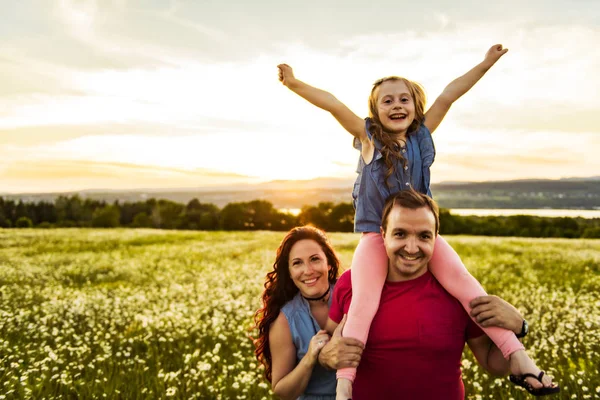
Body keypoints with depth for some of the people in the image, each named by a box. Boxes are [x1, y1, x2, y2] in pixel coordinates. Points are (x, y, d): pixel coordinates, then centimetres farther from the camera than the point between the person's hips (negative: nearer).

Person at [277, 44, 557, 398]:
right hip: (376, 235, -2)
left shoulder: (421, 134, 7)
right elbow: (332, 103, -7)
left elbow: (449, 94, 7)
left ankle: (518, 356, -9)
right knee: (363, 304, -20)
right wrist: (294, 83, -12)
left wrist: (485, 64, 7)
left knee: (465, 284, -15)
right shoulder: (369, 137, 1)